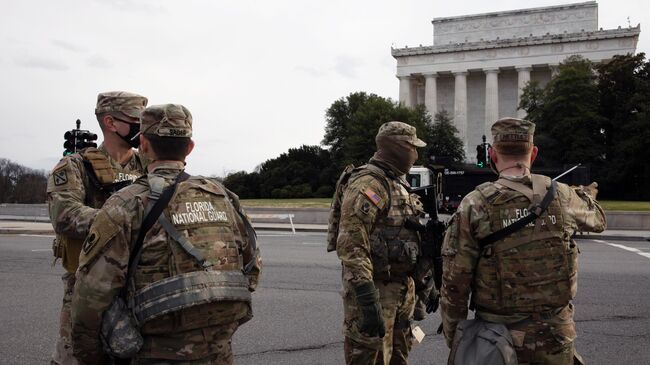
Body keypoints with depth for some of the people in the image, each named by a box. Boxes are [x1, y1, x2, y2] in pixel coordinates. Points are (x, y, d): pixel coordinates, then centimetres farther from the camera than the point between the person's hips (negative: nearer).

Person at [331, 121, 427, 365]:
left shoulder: (398, 184, 15)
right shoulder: (368, 185, -17)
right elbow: (351, 246, -26)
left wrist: (422, 282, 23)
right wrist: (369, 302, -30)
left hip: (401, 289, 10)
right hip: (374, 289, -10)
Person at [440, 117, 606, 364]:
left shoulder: (475, 205, -11)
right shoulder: (562, 196, -2)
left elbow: (454, 281, -10)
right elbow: (597, 219, 23)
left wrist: (454, 341, 2)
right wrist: (587, 194, 46)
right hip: (556, 336, 2)